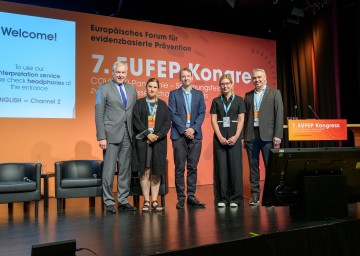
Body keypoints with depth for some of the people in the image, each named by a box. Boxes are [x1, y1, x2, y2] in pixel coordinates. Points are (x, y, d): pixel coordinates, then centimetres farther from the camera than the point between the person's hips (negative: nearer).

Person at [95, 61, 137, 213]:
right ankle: (109, 202, 10)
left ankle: (123, 201, 19)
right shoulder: (104, 88, 1)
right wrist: (101, 137, -11)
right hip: (111, 135, -4)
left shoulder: (132, 90, 15)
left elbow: (134, 113, 14)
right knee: (109, 170, -1)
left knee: (125, 170, 9)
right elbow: (99, 115, -4)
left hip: (128, 135, 5)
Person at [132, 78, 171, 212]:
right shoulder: (139, 103, 8)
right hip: (142, 141, -1)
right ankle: (146, 201, 5)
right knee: (144, 171, -2)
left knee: (156, 172, 2)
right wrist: (147, 134, -13)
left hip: (159, 142, 2)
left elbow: (167, 122, 4)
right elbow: (136, 121, -3)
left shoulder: (162, 104, 13)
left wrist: (157, 135, -10)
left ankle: (154, 201, 9)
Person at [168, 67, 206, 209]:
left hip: (195, 134, 2)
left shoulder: (199, 94, 14)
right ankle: (181, 198, 6)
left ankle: (191, 196, 12)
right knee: (180, 168, -1)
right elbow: (173, 114, -1)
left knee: (193, 167, 4)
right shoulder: (174, 94, 7)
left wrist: (193, 129, -8)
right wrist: (184, 130, -11)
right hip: (179, 135, -2)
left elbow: (202, 113, 6)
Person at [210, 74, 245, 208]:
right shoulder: (216, 101, 10)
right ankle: (221, 198, 8)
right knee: (221, 166, 1)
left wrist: (236, 136, -11)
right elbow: (213, 120, 3)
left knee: (235, 165, -1)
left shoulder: (239, 100, 8)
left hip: (234, 136, -1)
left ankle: (235, 198, 8)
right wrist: (220, 137, -9)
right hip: (219, 137, 1)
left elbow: (241, 120, 2)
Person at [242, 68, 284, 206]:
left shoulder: (275, 93, 6)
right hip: (251, 135, 3)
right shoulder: (248, 95, 15)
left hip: (267, 135, -3)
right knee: (253, 166, 5)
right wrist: (243, 136, 5)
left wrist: (277, 135, -9)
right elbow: (245, 116, 11)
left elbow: (279, 115, -1)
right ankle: (255, 195, 13)